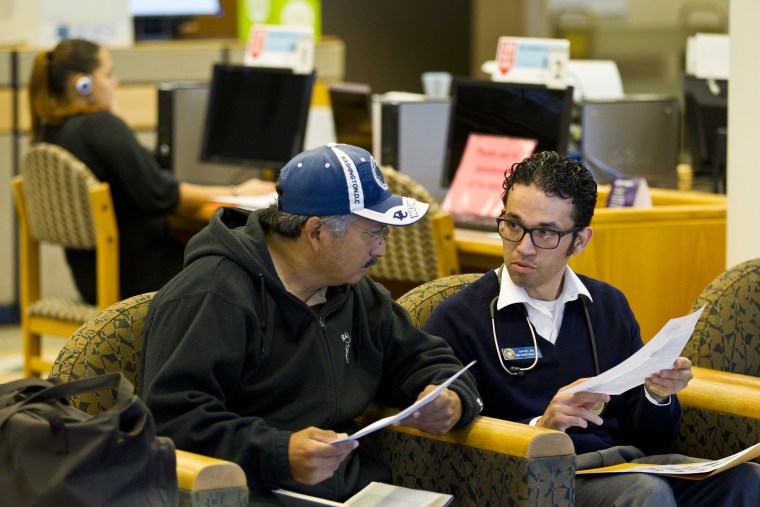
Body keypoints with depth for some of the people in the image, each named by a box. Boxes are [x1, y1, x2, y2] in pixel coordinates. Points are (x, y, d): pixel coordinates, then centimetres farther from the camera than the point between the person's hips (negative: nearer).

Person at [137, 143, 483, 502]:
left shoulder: (357, 293, 17)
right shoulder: (212, 297, -11)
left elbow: (423, 360, 29)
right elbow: (170, 418, -19)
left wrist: (452, 398, 4)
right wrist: (281, 454, -30)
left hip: (351, 491, 7)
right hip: (251, 496, -7)